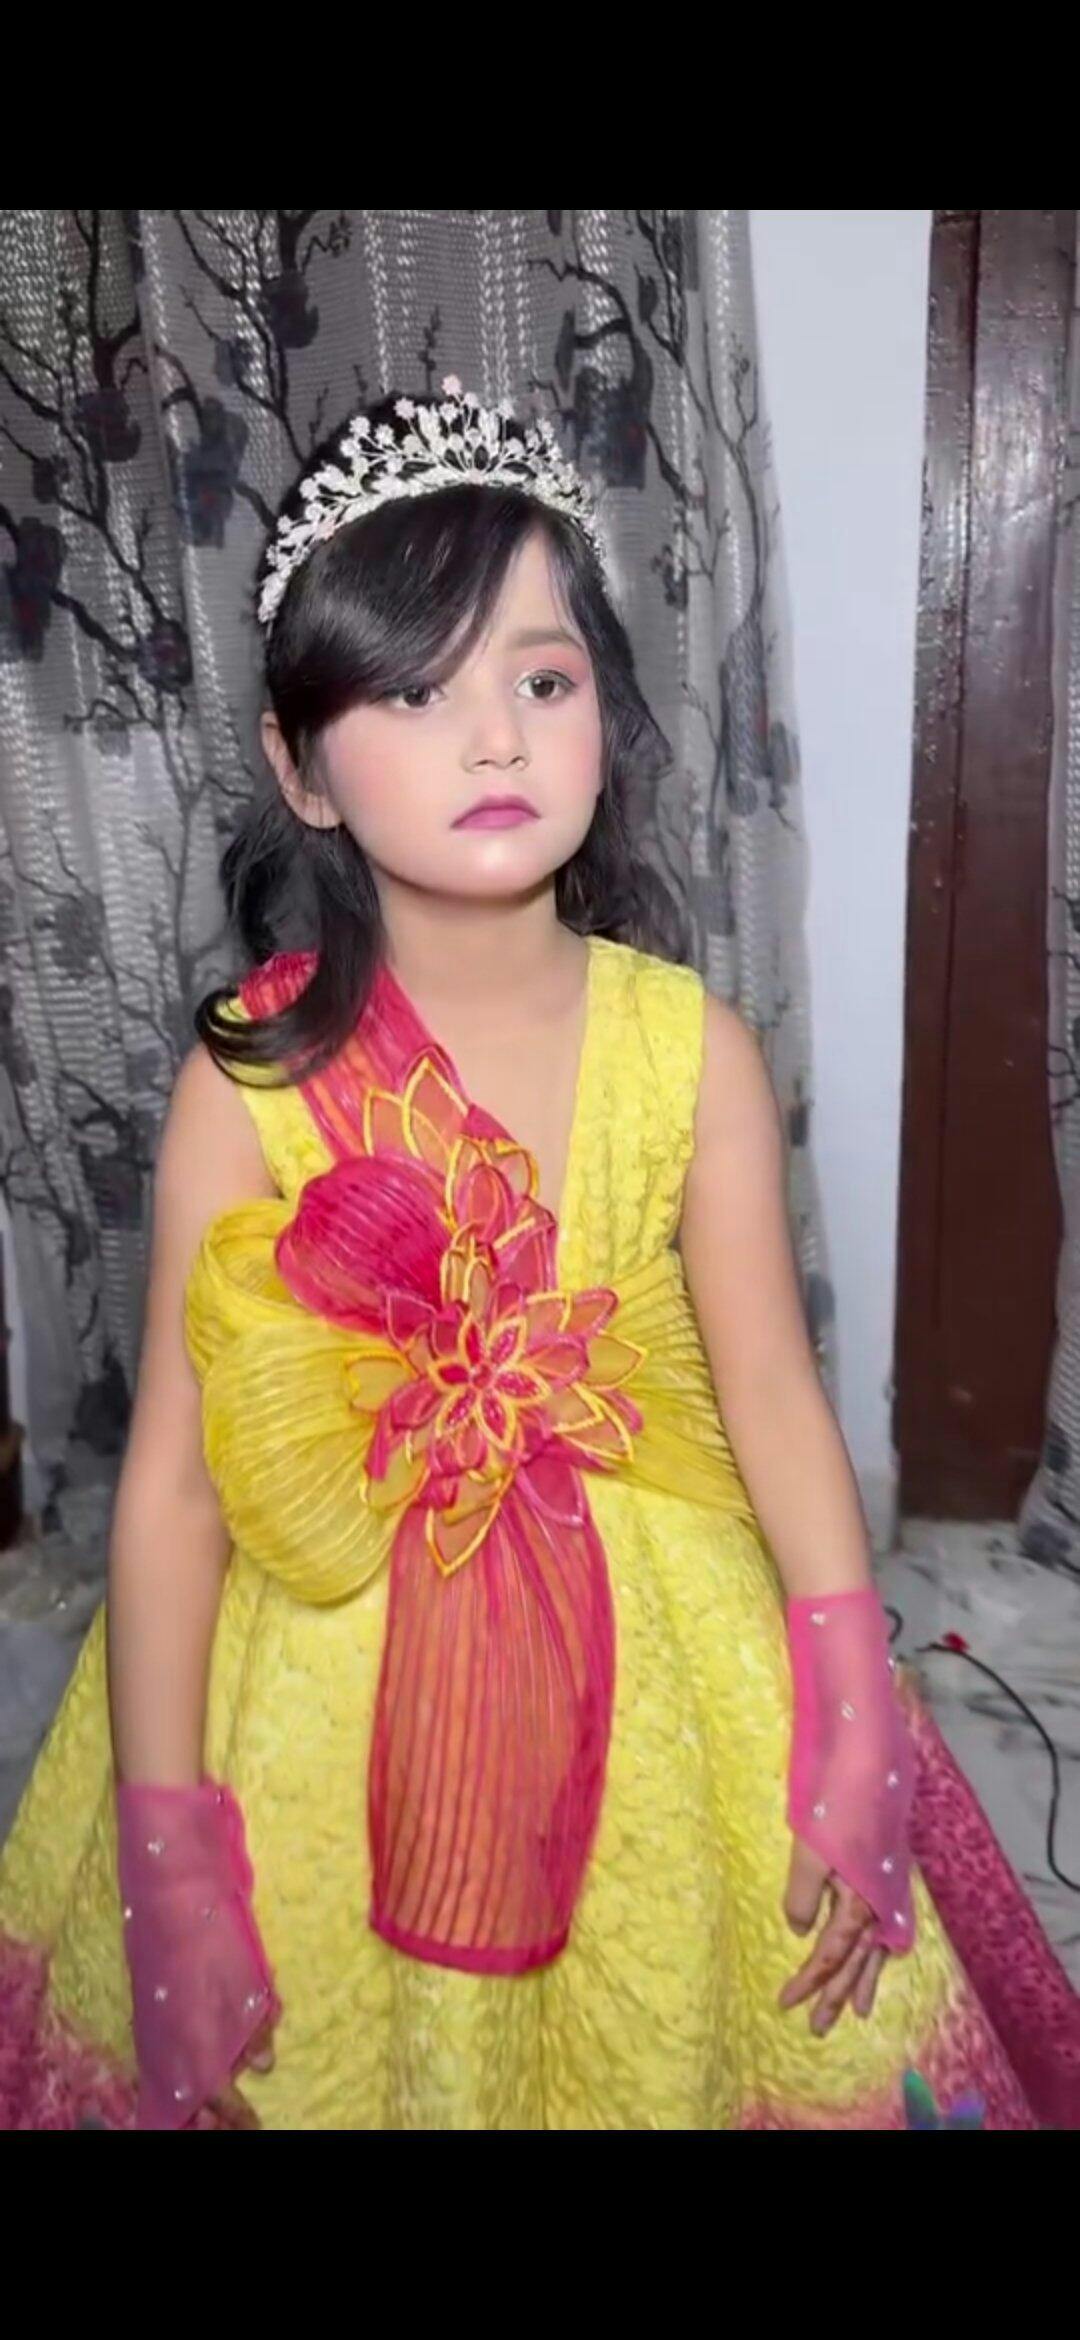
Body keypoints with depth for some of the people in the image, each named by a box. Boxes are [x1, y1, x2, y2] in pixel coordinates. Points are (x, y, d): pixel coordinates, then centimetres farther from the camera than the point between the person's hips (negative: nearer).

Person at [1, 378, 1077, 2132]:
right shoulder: (252, 1078, -15)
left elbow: (775, 1399, -6)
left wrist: (857, 1745, -6)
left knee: (660, 2049, 18)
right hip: (328, 1700, 0)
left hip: (652, 1680, 1)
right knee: (320, 2051, 16)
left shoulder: (691, 1050, -12)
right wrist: (167, 1852, -10)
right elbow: (175, 1473, -12)